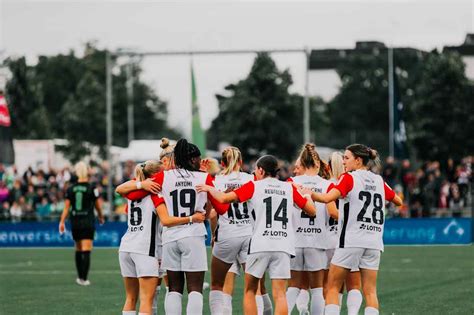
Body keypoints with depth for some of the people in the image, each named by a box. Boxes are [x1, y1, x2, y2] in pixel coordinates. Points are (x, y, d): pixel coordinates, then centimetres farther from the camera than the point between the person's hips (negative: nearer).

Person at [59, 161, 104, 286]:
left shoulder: (71, 189, 2)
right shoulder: (92, 188, -7)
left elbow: (66, 207, 0)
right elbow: (98, 206, 1)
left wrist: (62, 222, 2)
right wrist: (101, 217, 19)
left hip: (75, 222, 4)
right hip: (88, 222, -4)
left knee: (78, 250, 17)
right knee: (86, 251, -7)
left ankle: (80, 277, 24)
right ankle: (84, 278, -14)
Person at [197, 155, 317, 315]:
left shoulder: (254, 186, 4)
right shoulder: (289, 188, 10)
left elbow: (224, 198, -1)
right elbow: (312, 211, 14)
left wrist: (209, 188, 18)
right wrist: (307, 195, 34)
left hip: (260, 244, -2)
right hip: (283, 246, 2)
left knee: (250, 290, 13)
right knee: (279, 294, -2)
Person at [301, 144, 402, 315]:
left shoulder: (349, 178, -5)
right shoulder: (379, 180, 11)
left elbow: (327, 198, -19)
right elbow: (398, 201, 24)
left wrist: (309, 192, -4)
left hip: (351, 241, -5)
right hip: (374, 243, 5)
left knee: (333, 287, 4)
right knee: (370, 291, 4)